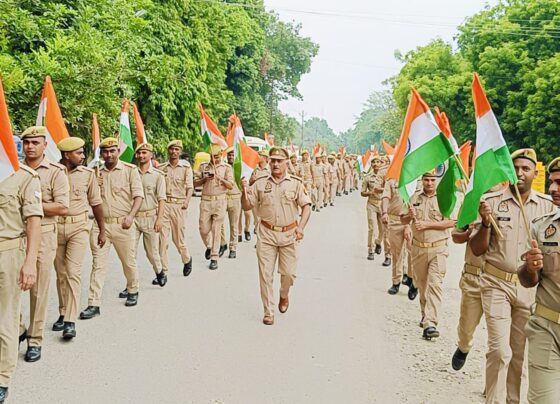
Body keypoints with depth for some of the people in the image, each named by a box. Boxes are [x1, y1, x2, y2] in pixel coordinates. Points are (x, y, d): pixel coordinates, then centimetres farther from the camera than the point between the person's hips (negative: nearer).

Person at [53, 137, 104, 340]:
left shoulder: (88, 174, 0)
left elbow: (96, 203, 9)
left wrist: (102, 230, 12)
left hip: (79, 227, -1)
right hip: (55, 226, 1)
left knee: (73, 272, -10)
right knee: (61, 273, 11)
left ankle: (70, 321, -9)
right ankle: (63, 314, 25)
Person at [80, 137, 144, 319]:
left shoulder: (130, 170, 0)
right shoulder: (96, 173, 11)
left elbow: (138, 195, -7)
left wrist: (131, 215, -22)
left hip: (123, 224, -2)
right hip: (100, 224, 2)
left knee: (129, 261, 11)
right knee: (98, 264, -1)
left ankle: (132, 291, 35)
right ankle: (94, 304, 1)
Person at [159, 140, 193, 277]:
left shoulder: (186, 167, 2)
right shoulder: (161, 167, 9)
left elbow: (190, 187, -3)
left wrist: (187, 201, -20)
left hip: (179, 205, -2)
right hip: (163, 204, 2)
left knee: (178, 238, 5)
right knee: (162, 238, -4)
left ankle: (187, 260, 35)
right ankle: (163, 271, 1)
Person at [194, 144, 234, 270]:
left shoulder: (226, 168, 4)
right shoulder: (203, 166, 10)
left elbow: (230, 186, -3)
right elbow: (195, 183, 10)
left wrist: (220, 178, -18)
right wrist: (204, 179, -9)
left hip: (220, 201, -2)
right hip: (206, 200, 2)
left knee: (216, 230, -2)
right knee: (203, 228, 3)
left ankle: (214, 258, 3)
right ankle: (209, 246, 32)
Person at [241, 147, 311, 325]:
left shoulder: (296, 183, -1)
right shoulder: (260, 183, 2)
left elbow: (306, 206, -2)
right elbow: (246, 206, 6)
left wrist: (301, 227, -16)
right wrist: (244, 191, -14)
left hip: (289, 234, 0)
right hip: (266, 233, 1)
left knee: (288, 272, 5)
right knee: (265, 274, 2)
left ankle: (284, 296, 38)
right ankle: (268, 312, 13)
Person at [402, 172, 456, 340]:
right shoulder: (414, 198, 8)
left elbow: (450, 222, -12)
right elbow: (403, 220, 11)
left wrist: (427, 224, -17)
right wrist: (410, 216, -12)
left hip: (438, 249, -4)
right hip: (418, 248, 4)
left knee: (435, 284, -13)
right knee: (421, 283, 16)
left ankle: (430, 324, -19)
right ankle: (425, 313, 37)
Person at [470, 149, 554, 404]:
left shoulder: (548, 205, 2)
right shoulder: (492, 201, -5)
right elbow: (477, 250, -4)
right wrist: (486, 223, -20)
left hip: (530, 287, 3)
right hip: (497, 284, -3)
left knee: (519, 351, 12)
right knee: (500, 350, -10)